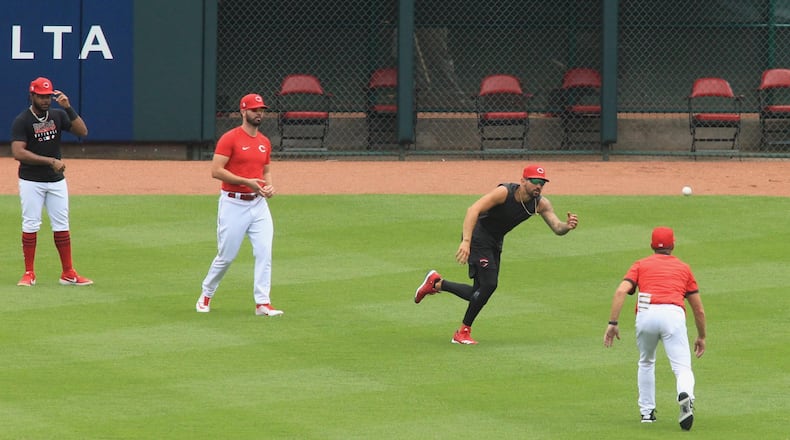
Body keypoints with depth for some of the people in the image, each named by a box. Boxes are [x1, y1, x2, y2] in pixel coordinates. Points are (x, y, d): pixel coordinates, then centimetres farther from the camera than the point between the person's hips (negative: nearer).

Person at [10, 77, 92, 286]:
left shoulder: (58, 115, 5)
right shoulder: (22, 121, -9)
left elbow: (82, 131, -5)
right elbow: (18, 153, -20)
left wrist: (68, 108, -16)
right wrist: (51, 161, -23)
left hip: (57, 181, 4)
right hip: (31, 182, -4)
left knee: (62, 226, 4)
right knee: (30, 226, -1)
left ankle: (68, 274, 8)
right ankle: (29, 273, 7)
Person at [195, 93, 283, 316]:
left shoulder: (264, 142, 11)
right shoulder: (230, 139, -9)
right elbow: (216, 171, -15)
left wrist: (269, 185, 2)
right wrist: (247, 182, -20)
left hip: (258, 204, 5)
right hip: (233, 204, -5)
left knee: (264, 253, -6)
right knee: (226, 256, 2)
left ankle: (263, 303, -5)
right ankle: (206, 295, 23)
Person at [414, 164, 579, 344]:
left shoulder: (541, 204, -7)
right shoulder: (504, 192, -26)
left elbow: (557, 228, -13)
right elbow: (473, 210, -35)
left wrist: (567, 226, -39)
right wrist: (466, 242, -47)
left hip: (495, 243, 7)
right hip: (478, 236, -7)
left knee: (479, 294, 8)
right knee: (489, 284, -18)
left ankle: (436, 283, 31)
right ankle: (463, 332, -2)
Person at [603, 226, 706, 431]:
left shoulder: (641, 265, 24)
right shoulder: (683, 268, 27)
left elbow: (621, 291, 6)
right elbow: (699, 309, 27)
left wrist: (612, 323, 3)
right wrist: (701, 337, 39)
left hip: (646, 314, 1)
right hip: (673, 314, -1)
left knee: (646, 362, 26)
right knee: (682, 368, -3)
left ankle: (647, 411, 25)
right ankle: (685, 396, -36)